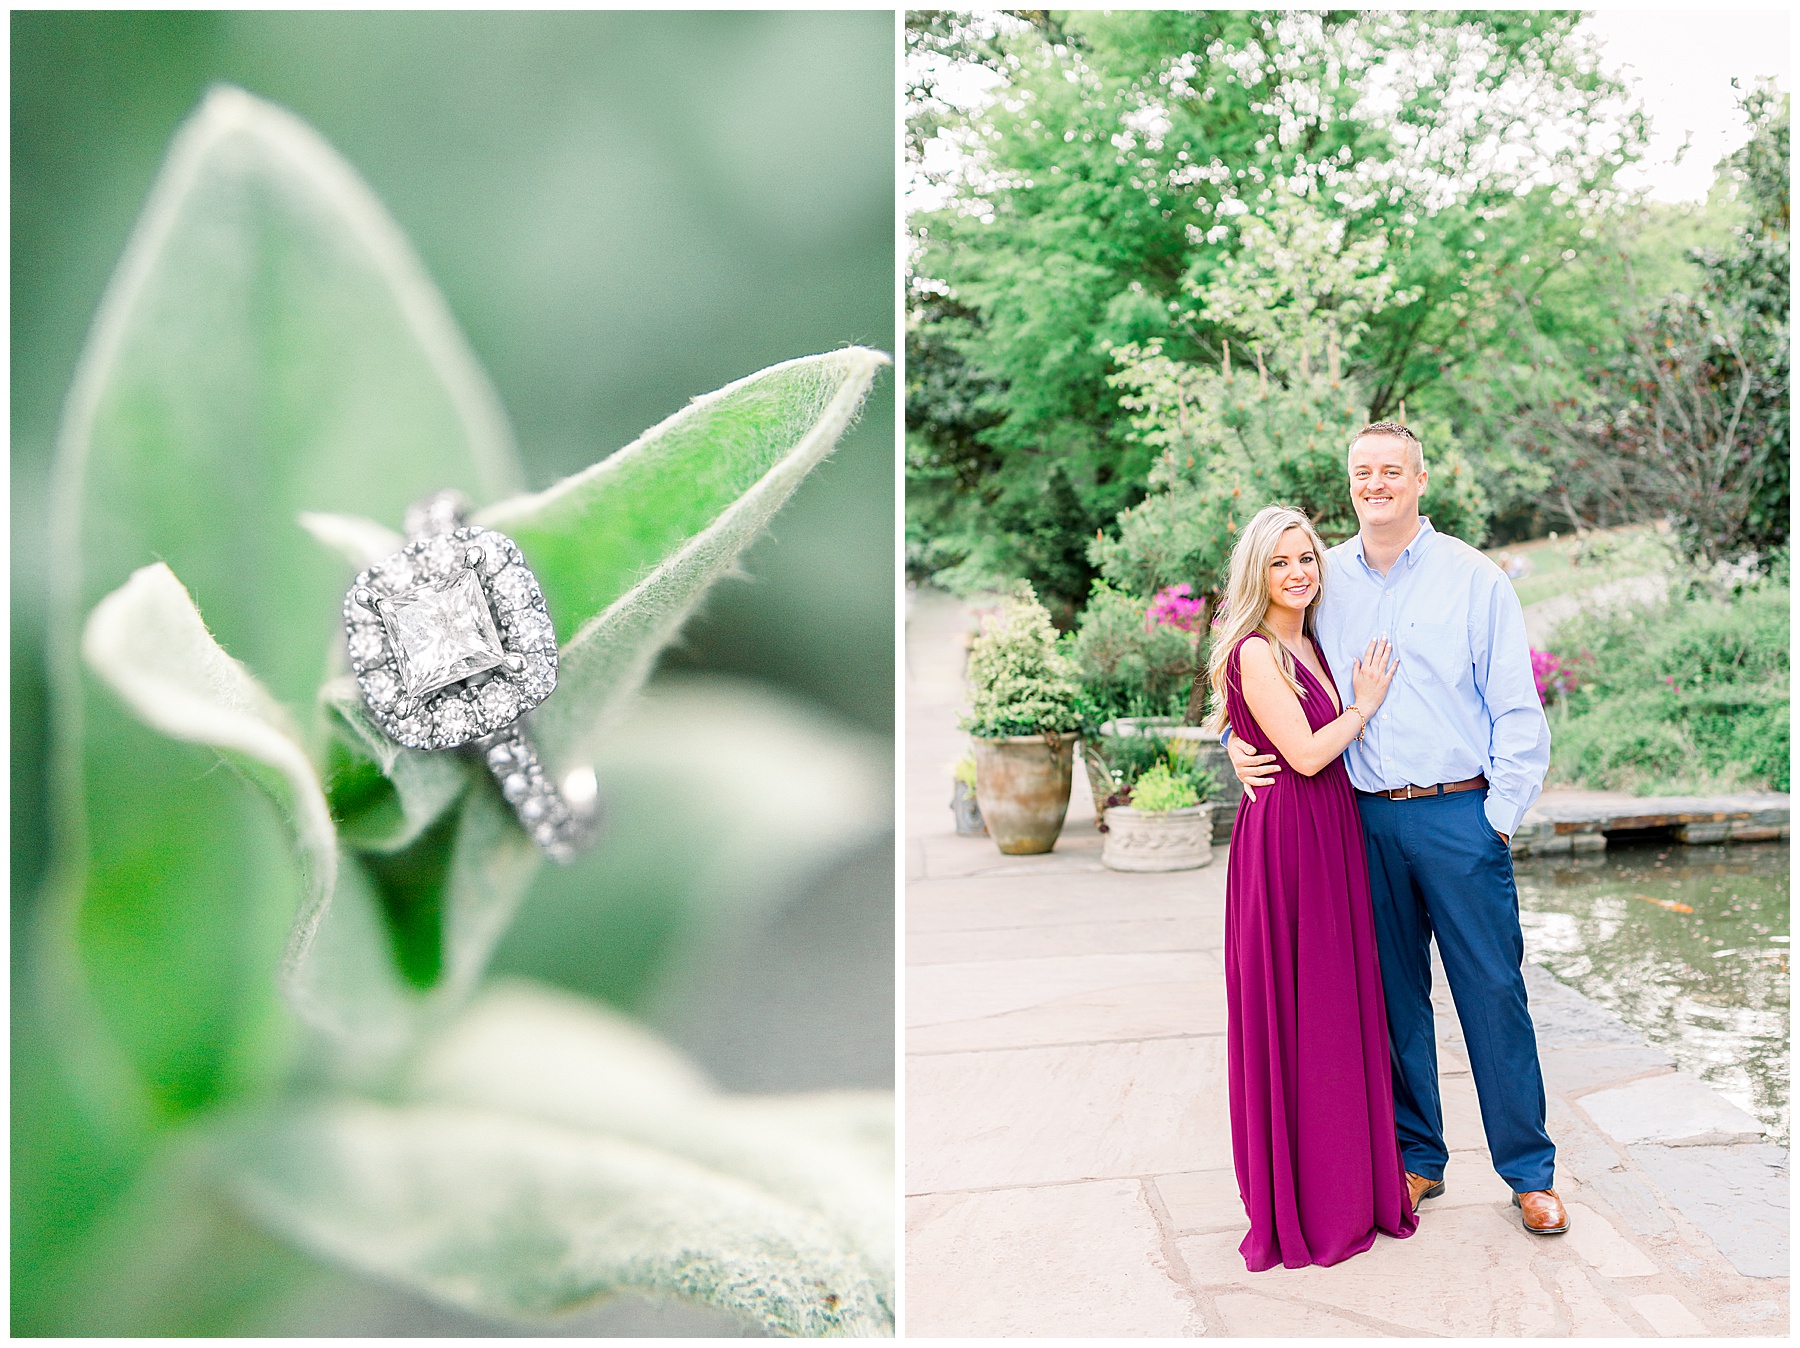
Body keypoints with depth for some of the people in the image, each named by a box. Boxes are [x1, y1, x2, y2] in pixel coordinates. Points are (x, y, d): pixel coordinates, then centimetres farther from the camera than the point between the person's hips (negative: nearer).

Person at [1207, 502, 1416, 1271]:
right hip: (1284, 839, -9)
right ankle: (1297, 1205, 12)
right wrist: (1365, 704, -5)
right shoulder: (1255, 653, -13)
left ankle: (1347, 1183, 27)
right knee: (1292, 1015, 0)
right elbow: (1306, 753, -17)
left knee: (1339, 1005, 14)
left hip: (1331, 835, 9)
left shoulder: (1309, 646, 14)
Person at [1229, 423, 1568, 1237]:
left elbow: (1517, 711, 0)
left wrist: (1499, 817, -5)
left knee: (1493, 993, 2)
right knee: (1393, 996, 10)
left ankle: (1530, 1173, 16)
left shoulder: (1473, 579, 1)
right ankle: (1416, 1158, 25)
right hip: (1365, 820, 3)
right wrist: (1243, 745, 0)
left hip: (1459, 816, -2)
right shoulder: (1323, 581, 8)